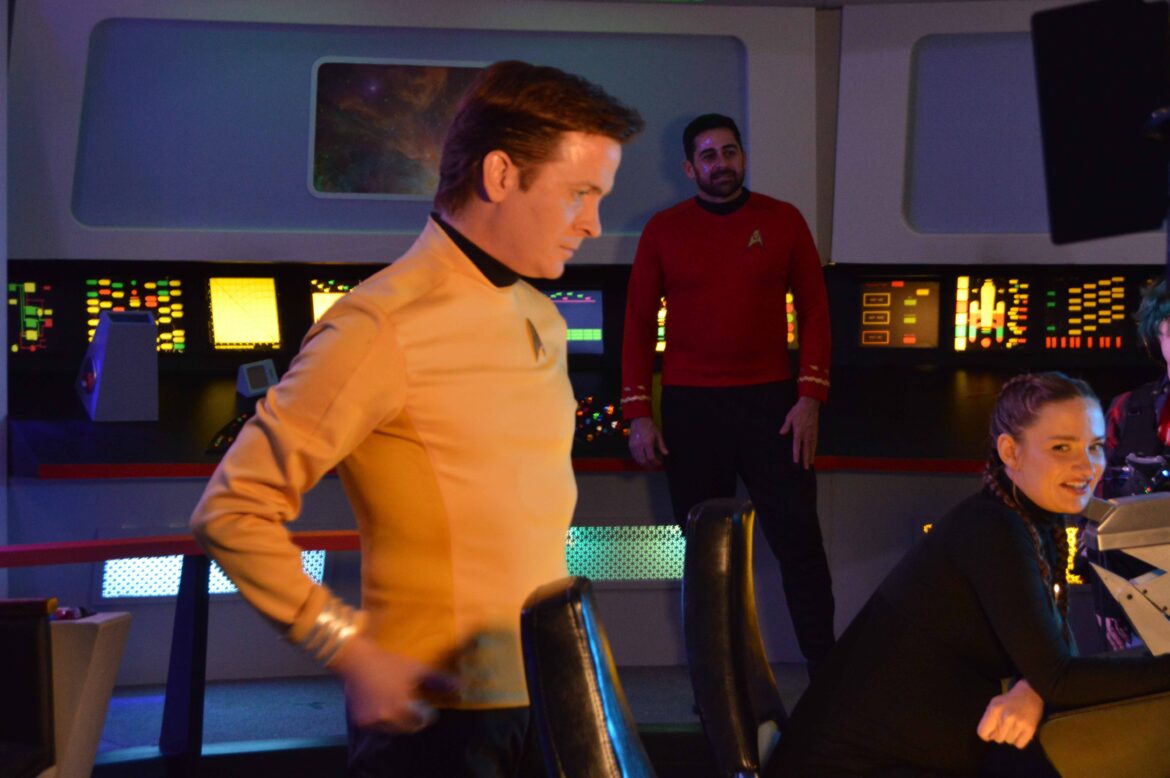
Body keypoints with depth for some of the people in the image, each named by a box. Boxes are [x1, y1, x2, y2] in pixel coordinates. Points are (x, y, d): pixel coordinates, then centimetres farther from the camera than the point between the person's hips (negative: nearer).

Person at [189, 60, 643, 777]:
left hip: (548, 703, 8)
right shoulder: (384, 328, -15)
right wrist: (357, 655, -18)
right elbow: (233, 511, -15)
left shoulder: (543, 322, 12)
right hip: (437, 719, -8)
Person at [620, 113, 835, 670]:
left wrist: (810, 396, -4)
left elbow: (814, 308, 6)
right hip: (689, 409, 1)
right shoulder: (664, 231, 6)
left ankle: (826, 672, 1)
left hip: (769, 402, 0)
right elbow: (638, 321, 7)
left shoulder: (782, 221, 6)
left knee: (798, 539, -5)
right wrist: (638, 412, 0)